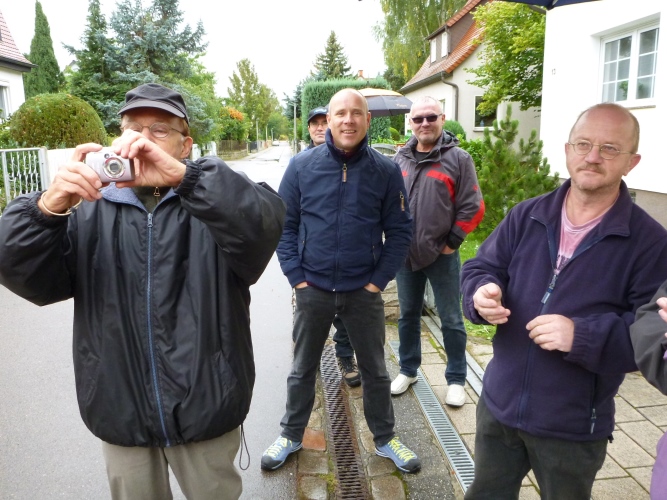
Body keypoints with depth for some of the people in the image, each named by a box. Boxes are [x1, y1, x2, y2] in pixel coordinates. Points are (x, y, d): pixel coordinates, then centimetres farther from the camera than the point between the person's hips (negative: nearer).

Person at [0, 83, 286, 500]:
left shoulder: (211, 202, -6)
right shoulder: (93, 212, 4)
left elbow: (264, 222, -27)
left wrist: (183, 176, -39)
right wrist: (50, 207, -27)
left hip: (205, 406, -2)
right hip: (121, 411, 3)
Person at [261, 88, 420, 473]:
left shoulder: (386, 170, -5)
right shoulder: (302, 166, -3)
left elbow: (400, 231, -1)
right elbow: (285, 224, 1)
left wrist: (379, 280, -6)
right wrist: (296, 276, -5)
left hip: (365, 292, 0)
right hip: (313, 290, 1)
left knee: (375, 369, 15)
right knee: (303, 369, 17)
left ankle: (385, 438, 37)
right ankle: (291, 436, 39)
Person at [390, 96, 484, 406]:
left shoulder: (458, 158, -6)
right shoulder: (400, 159, 7)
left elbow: (472, 207, -8)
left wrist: (451, 243, -9)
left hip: (442, 255, -4)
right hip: (405, 254, 4)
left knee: (450, 320, 7)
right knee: (408, 315, 16)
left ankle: (456, 379, 23)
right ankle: (408, 371, 33)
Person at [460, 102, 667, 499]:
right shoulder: (526, 216, 0)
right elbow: (480, 267, 3)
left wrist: (582, 337, -31)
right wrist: (483, 293, -20)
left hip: (574, 428, -3)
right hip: (499, 405, 4)